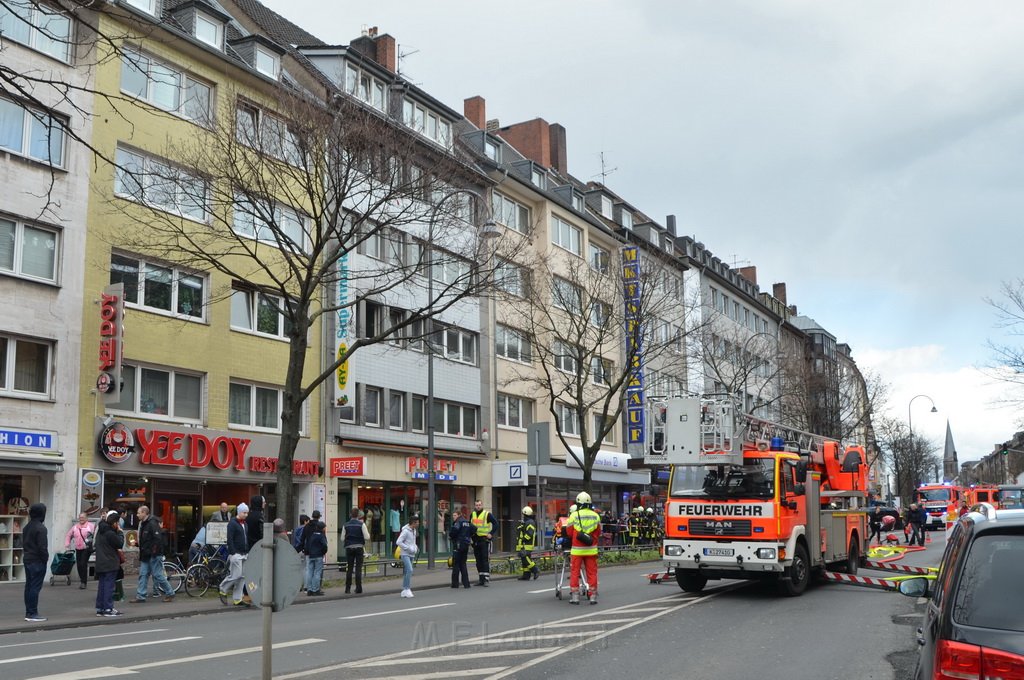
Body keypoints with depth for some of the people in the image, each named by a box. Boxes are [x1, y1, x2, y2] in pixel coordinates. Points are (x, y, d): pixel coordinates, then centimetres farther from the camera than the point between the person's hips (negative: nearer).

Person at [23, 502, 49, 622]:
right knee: (35, 587, -6)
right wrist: (45, 558, -9)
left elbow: (24, 543, 17)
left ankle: (28, 613, 16)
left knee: (29, 586, 12)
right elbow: (42, 547, -18)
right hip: (37, 561, -9)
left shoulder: (26, 527, 13)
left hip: (27, 559, 9)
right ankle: (33, 614, -5)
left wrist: (26, 554, 18)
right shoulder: (41, 528, -16)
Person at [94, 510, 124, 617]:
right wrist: (120, 532, -3)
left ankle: (100, 608, 16)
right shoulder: (110, 533, -19)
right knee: (109, 585, -4)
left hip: (100, 564, 9)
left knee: (101, 585, 12)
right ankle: (108, 609, -3)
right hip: (110, 564, -9)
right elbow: (120, 544, -13)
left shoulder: (101, 530, 10)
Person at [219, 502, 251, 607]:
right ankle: (223, 590, 12)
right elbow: (229, 539, -13)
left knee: (242, 577, 5)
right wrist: (233, 553, -18)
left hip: (244, 554, 8)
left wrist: (248, 552, 15)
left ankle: (238, 599, 9)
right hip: (236, 554, -8)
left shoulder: (244, 523, 17)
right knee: (236, 575, -11)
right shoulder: (232, 523, -7)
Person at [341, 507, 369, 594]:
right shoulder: (361, 524, -6)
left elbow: (342, 539, 3)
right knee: (358, 568, 2)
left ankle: (348, 588, 5)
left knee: (349, 568, 7)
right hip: (359, 547, -2)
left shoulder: (346, 525, 2)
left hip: (349, 548, 2)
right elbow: (367, 537, -9)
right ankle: (358, 588, 0)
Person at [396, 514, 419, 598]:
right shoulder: (406, 531, -14)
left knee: (406, 572, 11)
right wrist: (408, 548, -19)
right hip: (405, 554, -8)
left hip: (411, 554, 8)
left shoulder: (414, 530, 12)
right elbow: (398, 542, -18)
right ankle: (407, 589, -15)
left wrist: (415, 547, 8)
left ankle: (404, 590, 16)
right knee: (409, 570, -20)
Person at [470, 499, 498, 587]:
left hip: (484, 540, -6)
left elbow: (495, 523, -6)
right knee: (478, 561, 9)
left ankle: (486, 579, -11)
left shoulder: (487, 514, -5)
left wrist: (491, 533, -13)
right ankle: (481, 579, 15)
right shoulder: (472, 515, 12)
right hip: (475, 540, 6)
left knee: (485, 560, -9)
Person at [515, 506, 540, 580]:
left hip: (527, 545, -10)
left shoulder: (530, 523, -12)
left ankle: (536, 571, -9)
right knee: (524, 560, 8)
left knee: (526, 559, -15)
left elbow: (530, 534, -23)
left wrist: (524, 539, -21)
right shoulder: (525, 522, 21)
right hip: (523, 546, 10)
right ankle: (526, 575, 9)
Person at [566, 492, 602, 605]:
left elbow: (569, 533, -1)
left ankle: (574, 596, 6)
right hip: (591, 549, 2)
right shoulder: (596, 516, 1)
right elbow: (598, 533, 8)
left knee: (575, 572, 6)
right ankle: (593, 596, 9)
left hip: (577, 549, -2)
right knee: (592, 573, 8)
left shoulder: (574, 516, -8)